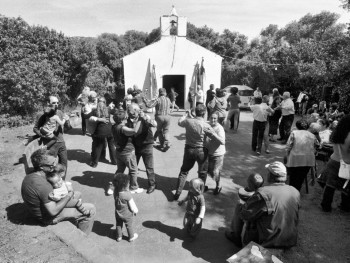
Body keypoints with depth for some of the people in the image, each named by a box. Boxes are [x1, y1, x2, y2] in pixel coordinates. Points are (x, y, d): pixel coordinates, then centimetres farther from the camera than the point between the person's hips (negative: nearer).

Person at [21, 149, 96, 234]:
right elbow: (53, 211, -31)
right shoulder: (42, 184, -35)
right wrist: (68, 196, -18)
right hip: (49, 218, -9)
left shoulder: (28, 177, -5)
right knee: (91, 209, -10)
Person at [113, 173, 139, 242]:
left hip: (118, 213, 4)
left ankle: (119, 237, 48)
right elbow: (132, 206, -22)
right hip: (127, 215, -4)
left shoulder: (115, 192, -20)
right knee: (129, 226, 21)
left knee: (118, 225, 28)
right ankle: (131, 237, 43)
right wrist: (136, 211, -3)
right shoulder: (128, 195, -35)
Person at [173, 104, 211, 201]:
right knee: (202, 172, 19)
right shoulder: (206, 126, -18)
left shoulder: (188, 121, -11)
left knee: (184, 171, 17)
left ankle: (178, 192, 17)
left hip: (189, 149, 3)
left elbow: (179, 122, 10)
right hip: (201, 151, -2)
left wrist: (186, 115, 23)